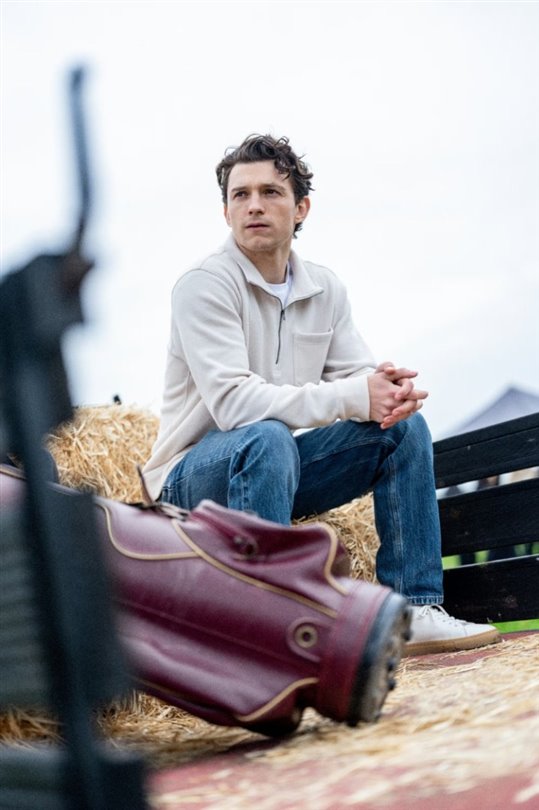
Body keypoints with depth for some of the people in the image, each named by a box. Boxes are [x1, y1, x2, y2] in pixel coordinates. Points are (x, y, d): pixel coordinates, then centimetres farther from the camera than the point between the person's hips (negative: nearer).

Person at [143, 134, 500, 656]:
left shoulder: (325, 289, 5)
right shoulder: (205, 284, -16)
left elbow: (359, 377, 2)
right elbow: (232, 401, -27)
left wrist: (393, 390, -24)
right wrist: (352, 398, -32)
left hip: (278, 470, 7)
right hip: (196, 478, -6)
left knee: (404, 426, -6)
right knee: (267, 439, -37)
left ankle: (413, 613, -7)